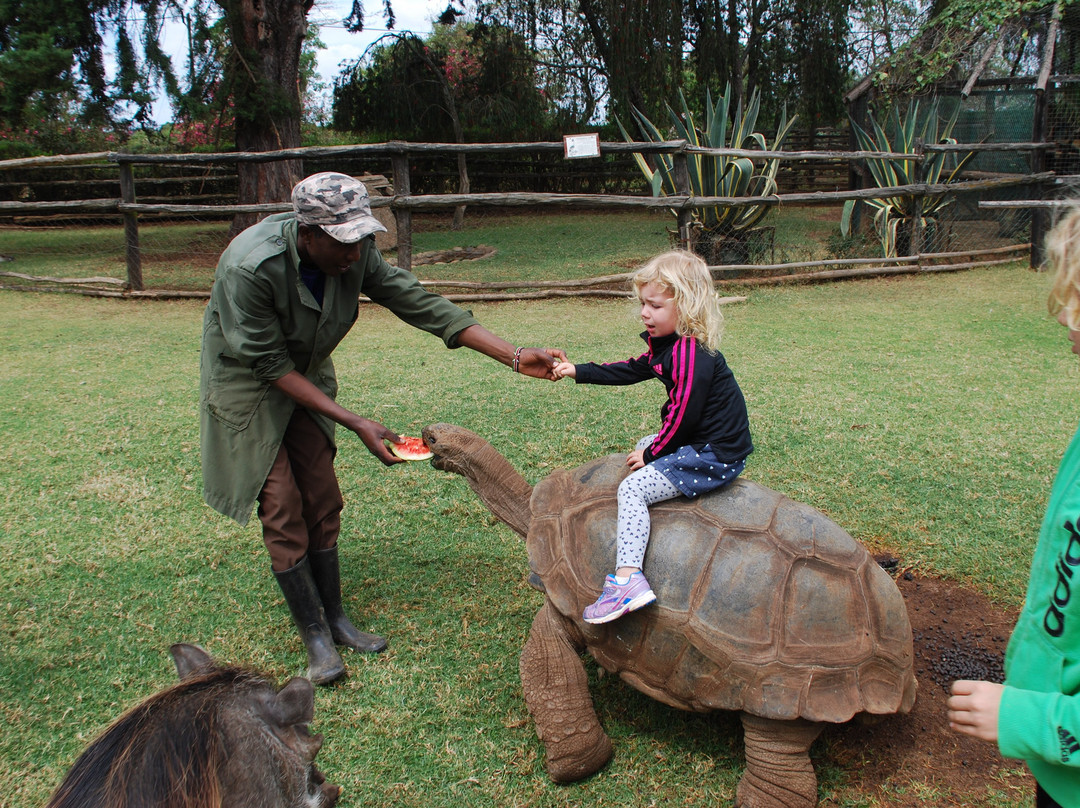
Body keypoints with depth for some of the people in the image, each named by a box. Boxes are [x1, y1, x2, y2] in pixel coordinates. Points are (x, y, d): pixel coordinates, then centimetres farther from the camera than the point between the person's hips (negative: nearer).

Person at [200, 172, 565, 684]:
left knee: (322, 502, 7)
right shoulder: (250, 267, -35)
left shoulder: (355, 253, -19)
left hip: (306, 376, 5)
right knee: (283, 510, -6)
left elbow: (419, 304, -19)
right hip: (247, 387, -5)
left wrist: (515, 358, -25)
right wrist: (355, 424, -29)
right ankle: (315, 637, 8)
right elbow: (271, 365, -28)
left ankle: (335, 618, 22)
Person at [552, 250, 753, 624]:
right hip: (701, 442, 11)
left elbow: (682, 415, -23)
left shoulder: (690, 354, -23)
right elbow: (633, 370, 20)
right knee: (644, 445, 30)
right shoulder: (669, 343, 9)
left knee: (632, 488, -17)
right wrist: (577, 372, 16)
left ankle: (627, 579, -26)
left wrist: (651, 455, -11)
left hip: (714, 456, -11)